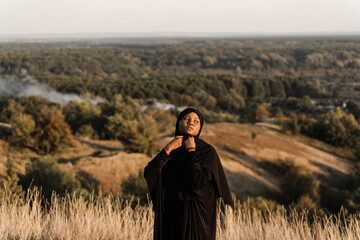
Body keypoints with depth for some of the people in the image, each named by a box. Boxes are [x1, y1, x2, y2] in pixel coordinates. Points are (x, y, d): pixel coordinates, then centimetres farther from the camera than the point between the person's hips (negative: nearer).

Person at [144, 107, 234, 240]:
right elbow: (148, 174, -5)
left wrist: (191, 151, -11)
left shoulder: (208, 151, -4)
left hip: (196, 216, -4)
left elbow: (199, 181, -20)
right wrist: (168, 149, -8)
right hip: (170, 216, 5)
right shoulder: (170, 150, 9)